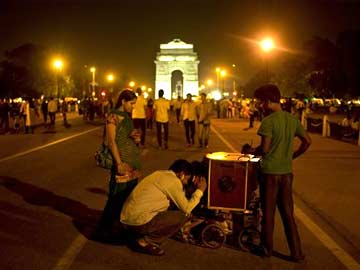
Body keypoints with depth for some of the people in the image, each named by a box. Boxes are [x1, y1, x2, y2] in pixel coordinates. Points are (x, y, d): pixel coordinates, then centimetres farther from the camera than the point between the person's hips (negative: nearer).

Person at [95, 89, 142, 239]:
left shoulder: (127, 116, 14)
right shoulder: (113, 117, -10)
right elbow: (111, 141, -15)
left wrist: (136, 138, 2)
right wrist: (119, 163, -19)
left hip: (132, 161, 8)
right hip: (122, 161, -8)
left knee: (130, 194, 13)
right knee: (117, 195, -4)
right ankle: (104, 229, 6)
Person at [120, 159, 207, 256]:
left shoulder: (159, 174, 16)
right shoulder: (173, 181, -10)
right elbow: (186, 209, -5)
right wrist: (200, 190, 6)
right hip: (138, 222, -9)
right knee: (183, 216, -4)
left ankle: (141, 237, 13)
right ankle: (145, 242, -1)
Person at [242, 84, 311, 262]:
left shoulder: (268, 121, -15)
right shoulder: (293, 119, 5)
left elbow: (264, 149, -19)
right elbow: (307, 141, 10)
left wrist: (249, 151, -2)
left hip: (270, 172, -6)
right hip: (287, 172, 6)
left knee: (268, 212, 9)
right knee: (288, 213, 14)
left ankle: (267, 248, 23)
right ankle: (296, 252, 17)